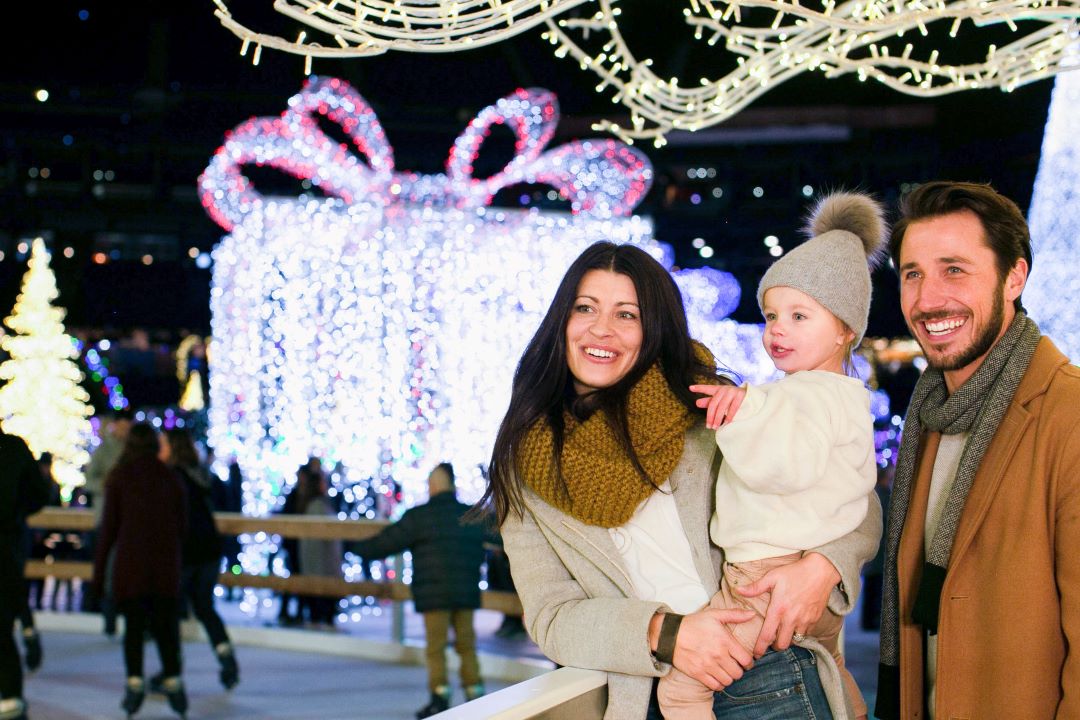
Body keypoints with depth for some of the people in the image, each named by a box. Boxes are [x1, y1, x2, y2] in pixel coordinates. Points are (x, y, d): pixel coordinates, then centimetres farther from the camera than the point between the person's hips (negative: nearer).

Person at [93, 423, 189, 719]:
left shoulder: (118, 478, -2)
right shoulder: (172, 480, 6)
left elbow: (109, 527, -3)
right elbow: (182, 527, 7)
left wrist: (98, 567, 3)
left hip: (130, 562, -2)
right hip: (166, 565, 2)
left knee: (133, 624, 4)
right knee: (166, 624, 7)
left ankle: (135, 682, -4)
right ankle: (173, 681, 0)